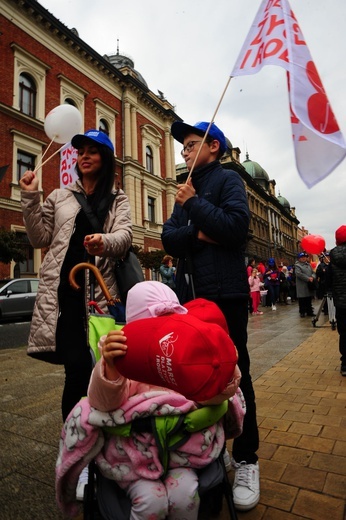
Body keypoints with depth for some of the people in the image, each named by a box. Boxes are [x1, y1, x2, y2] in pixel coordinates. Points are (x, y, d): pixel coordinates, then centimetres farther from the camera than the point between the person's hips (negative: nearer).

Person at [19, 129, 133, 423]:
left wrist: (105, 242, -30)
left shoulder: (118, 200, 13)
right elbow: (40, 239, 11)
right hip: (64, 289, 1)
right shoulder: (59, 196, 17)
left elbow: (125, 235, -7)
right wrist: (30, 198, 2)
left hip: (100, 291, 0)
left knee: (96, 369, 2)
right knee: (78, 366, -8)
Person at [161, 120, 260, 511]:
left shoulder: (228, 179, 1)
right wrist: (198, 234, -11)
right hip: (190, 296, 7)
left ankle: (246, 460, 20)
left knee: (234, 374, 2)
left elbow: (236, 227, -17)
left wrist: (194, 204, -9)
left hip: (225, 294, -6)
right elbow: (168, 239, 7)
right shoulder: (186, 189, 19)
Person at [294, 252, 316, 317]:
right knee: (302, 300, -1)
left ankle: (309, 311, 19)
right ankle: (302, 312, 8)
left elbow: (313, 272, 13)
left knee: (309, 299, 11)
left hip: (309, 285, 6)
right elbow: (299, 274, -18)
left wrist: (312, 277, -9)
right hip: (302, 286, -6)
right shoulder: (297, 265, -5)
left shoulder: (308, 265, 16)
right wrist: (308, 278, -18)